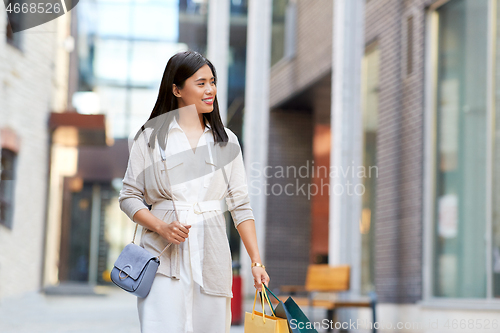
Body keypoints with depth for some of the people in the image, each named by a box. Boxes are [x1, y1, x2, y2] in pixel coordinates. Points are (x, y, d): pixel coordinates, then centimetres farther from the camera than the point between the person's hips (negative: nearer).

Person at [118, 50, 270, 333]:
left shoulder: (226, 140, 12)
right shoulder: (151, 137, 4)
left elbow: (241, 204, 9)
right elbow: (129, 197, 5)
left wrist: (257, 261, 1)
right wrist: (162, 227, -13)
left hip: (211, 256, 3)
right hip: (164, 255, -2)